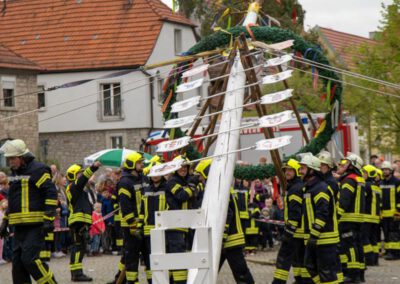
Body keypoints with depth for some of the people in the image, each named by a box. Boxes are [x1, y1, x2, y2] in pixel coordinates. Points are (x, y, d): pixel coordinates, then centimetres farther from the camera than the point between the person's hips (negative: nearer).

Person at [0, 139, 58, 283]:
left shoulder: (38, 170, -9)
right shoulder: (15, 173, 18)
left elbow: (51, 193, -14)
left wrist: (49, 220, -20)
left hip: (35, 225, -9)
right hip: (20, 226, 9)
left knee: (29, 258, -16)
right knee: (17, 260, 6)